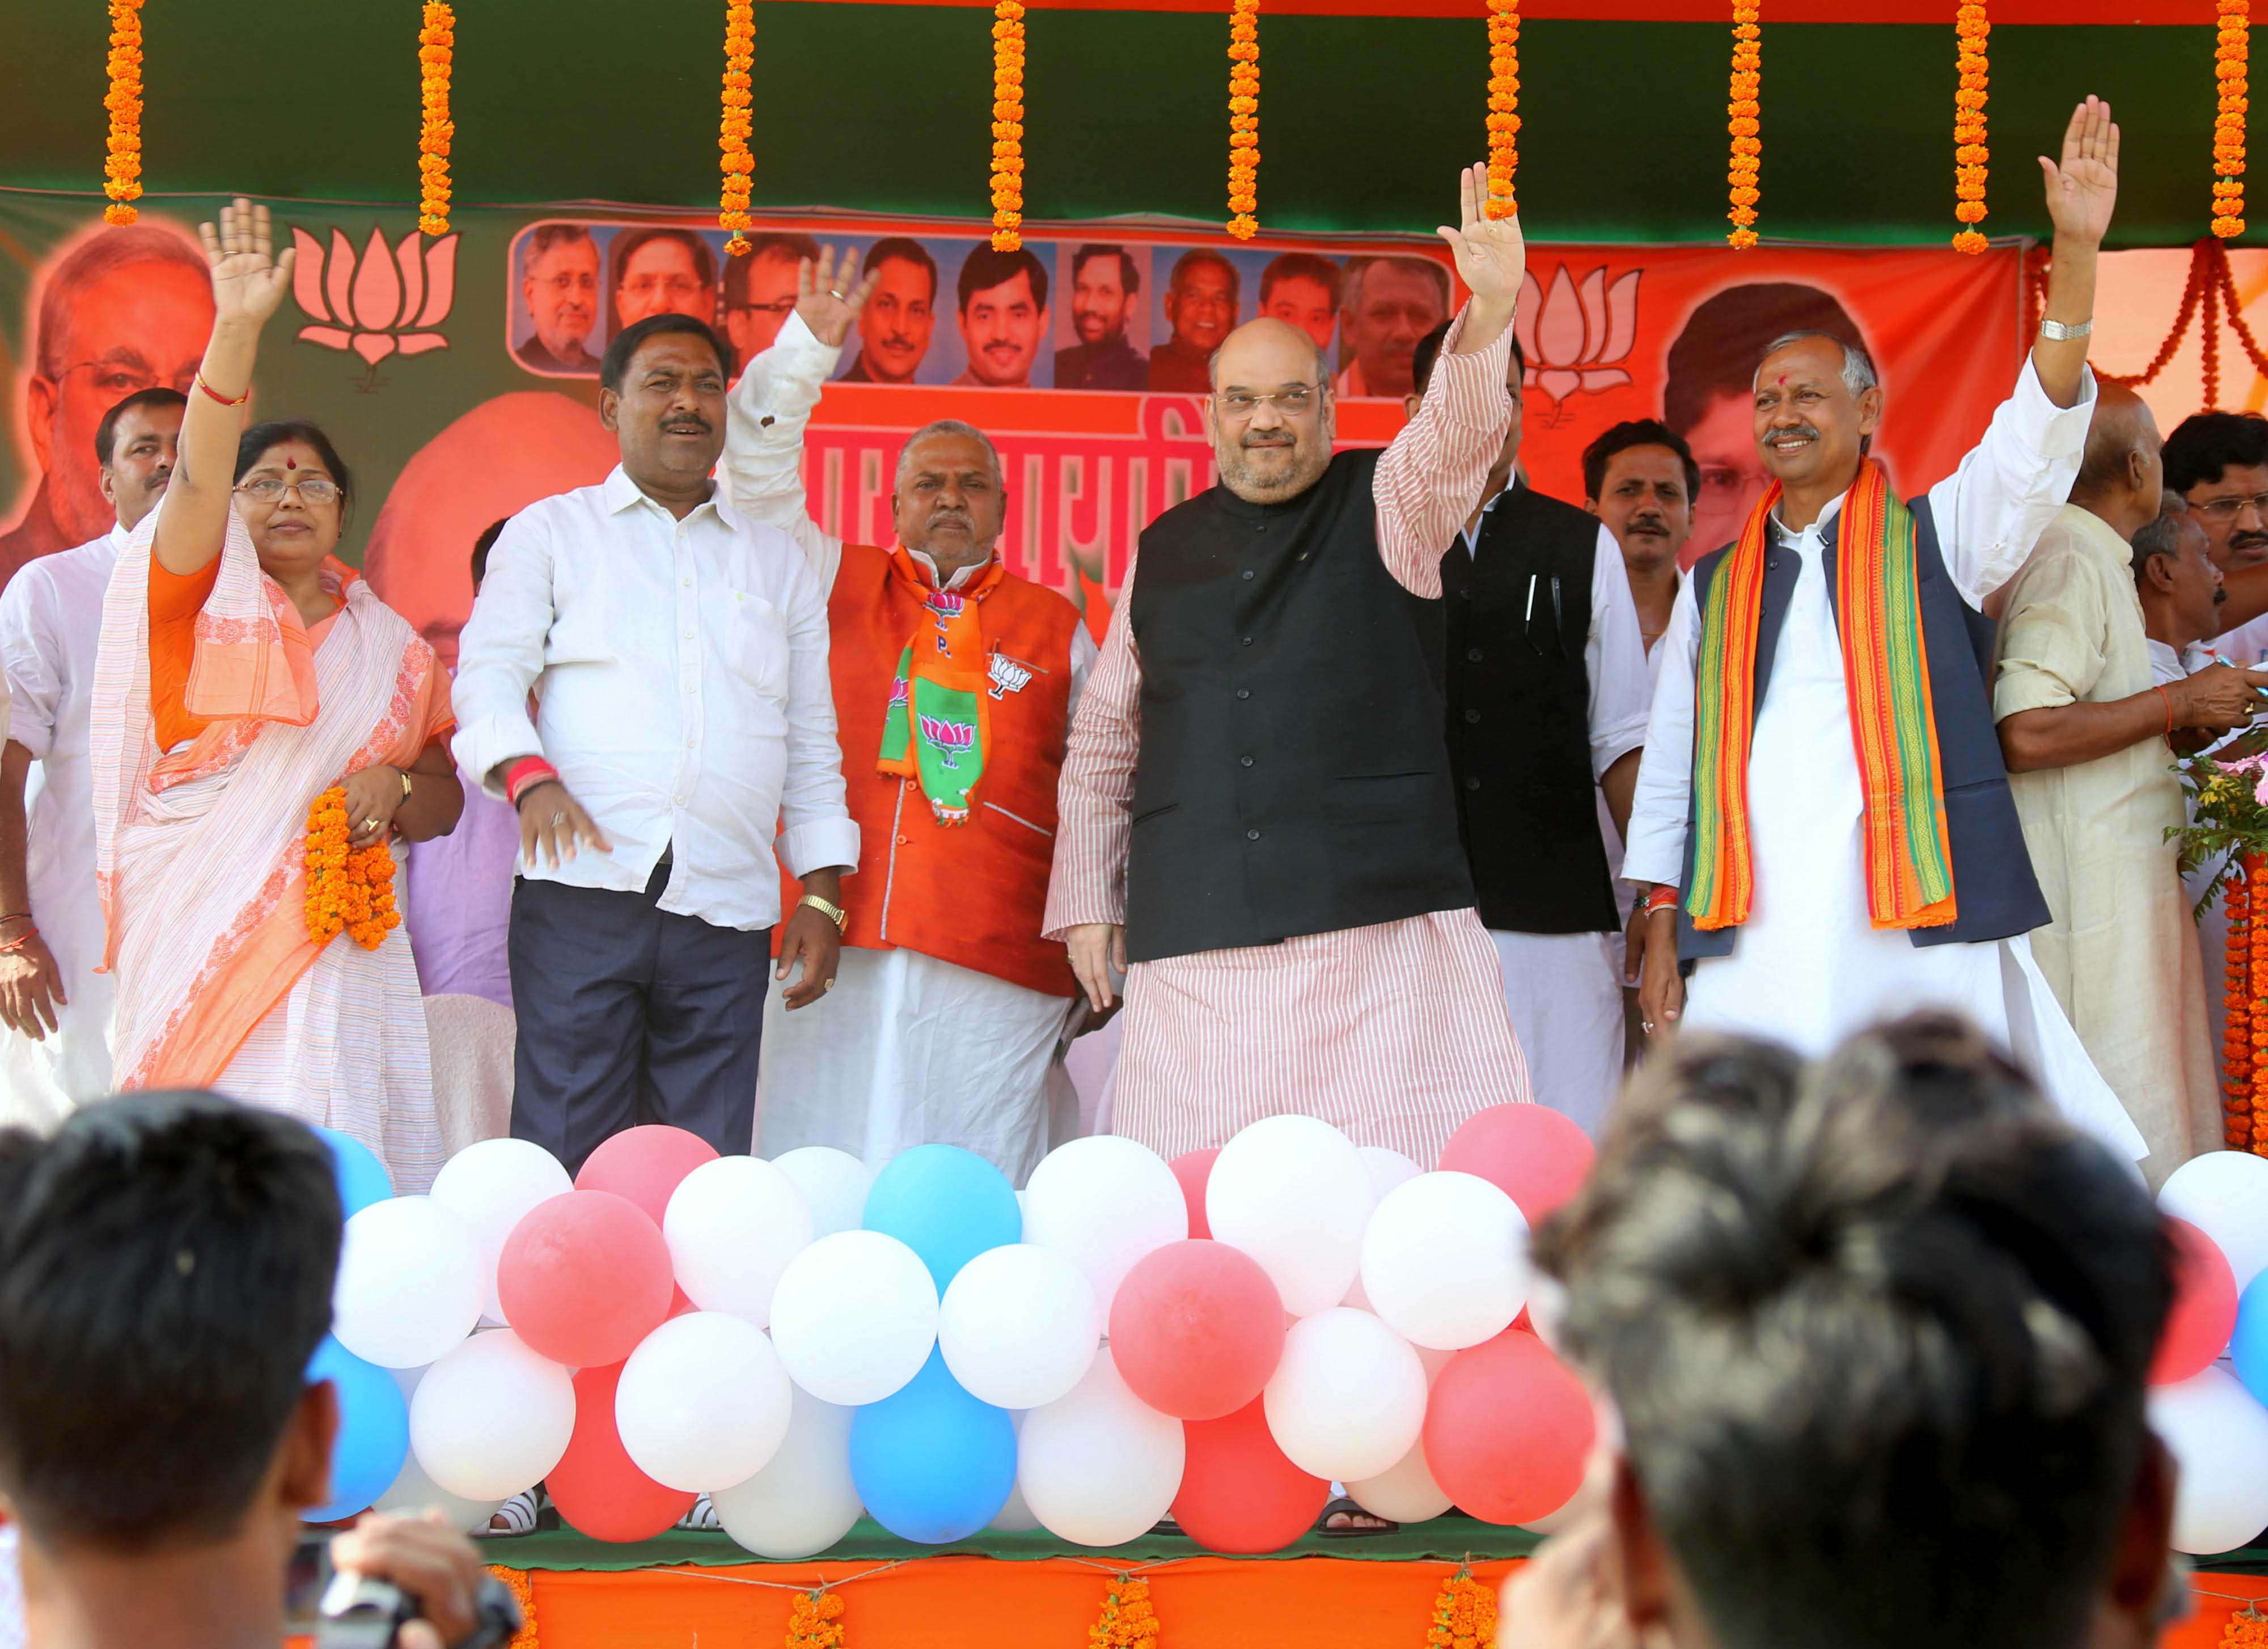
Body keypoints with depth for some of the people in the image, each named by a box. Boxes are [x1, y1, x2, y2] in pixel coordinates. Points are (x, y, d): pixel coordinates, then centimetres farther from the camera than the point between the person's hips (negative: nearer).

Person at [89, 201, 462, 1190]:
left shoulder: (391, 646, 16)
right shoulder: (205, 604, 6)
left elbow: (445, 800, 19)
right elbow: (195, 478, -12)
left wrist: (395, 789, -5)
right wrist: (237, 331, -25)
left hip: (337, 957, 3)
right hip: (198, 948, -3)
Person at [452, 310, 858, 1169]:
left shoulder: (778, 560, 23)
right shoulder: (548, 532, 15)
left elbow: (811, 745, 21)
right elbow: (489, 676, 5)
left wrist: (821, 897, 11)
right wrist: (528, 774, -16)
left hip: (726, 907, 2)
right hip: (583, 890, -2)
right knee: (565, 1163, -9)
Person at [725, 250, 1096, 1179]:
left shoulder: (1055, 626, 16)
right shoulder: (837, 585, 16)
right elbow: (757, 474, 9)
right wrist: (808, 345, -1)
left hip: (995, 965, 0)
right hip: (835, 945, 0)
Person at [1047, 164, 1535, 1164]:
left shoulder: (1381, 508, 9)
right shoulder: (1163, 553, 17)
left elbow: (1455, 439, -13)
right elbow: (1102, 740, 21)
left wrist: (1490, 314, -31)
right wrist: (1087, 902, 15)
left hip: (1380, 927, -2)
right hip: (1192, 951, 3)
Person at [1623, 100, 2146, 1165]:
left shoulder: (1937, 541, 10)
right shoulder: (1713, 588, 18)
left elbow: (2038, 436, -5)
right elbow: (1668, 765, 16)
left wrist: (2076, 252, -16)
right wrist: (1661, 932, 7)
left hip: (1919, 935, -2)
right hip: (1753, 950, 2)